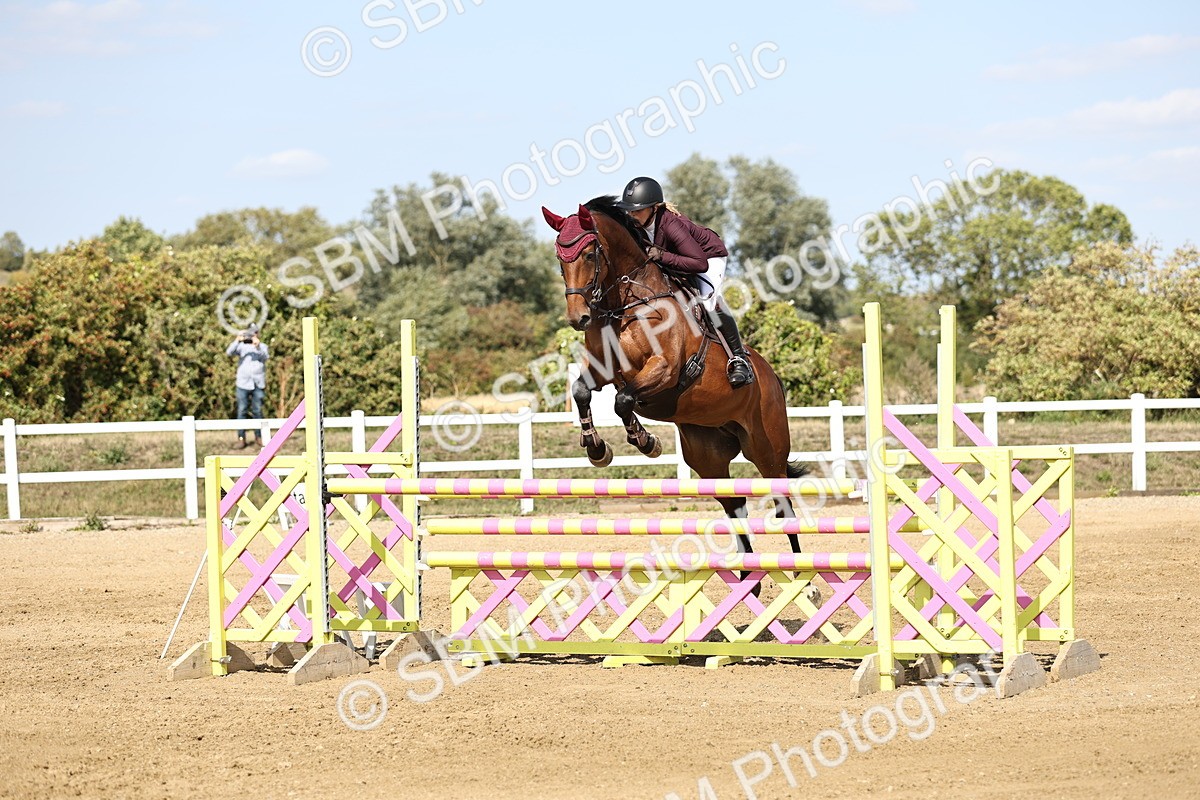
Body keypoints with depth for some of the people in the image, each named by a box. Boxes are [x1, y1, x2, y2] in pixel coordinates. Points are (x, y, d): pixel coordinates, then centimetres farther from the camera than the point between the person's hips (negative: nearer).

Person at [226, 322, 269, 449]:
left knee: (257, 411, 3)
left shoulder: (262, 346, 11)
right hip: (243, 383, -1)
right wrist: (238, 340, -21)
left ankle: (259, 437, 10)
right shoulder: (242, 346, 8)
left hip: (258, 384, 1)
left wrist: (258, 346, -25)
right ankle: (241, 439, -3)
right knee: (242, 411, -3)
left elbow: (265, 357, -8)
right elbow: (229, 352, -8)